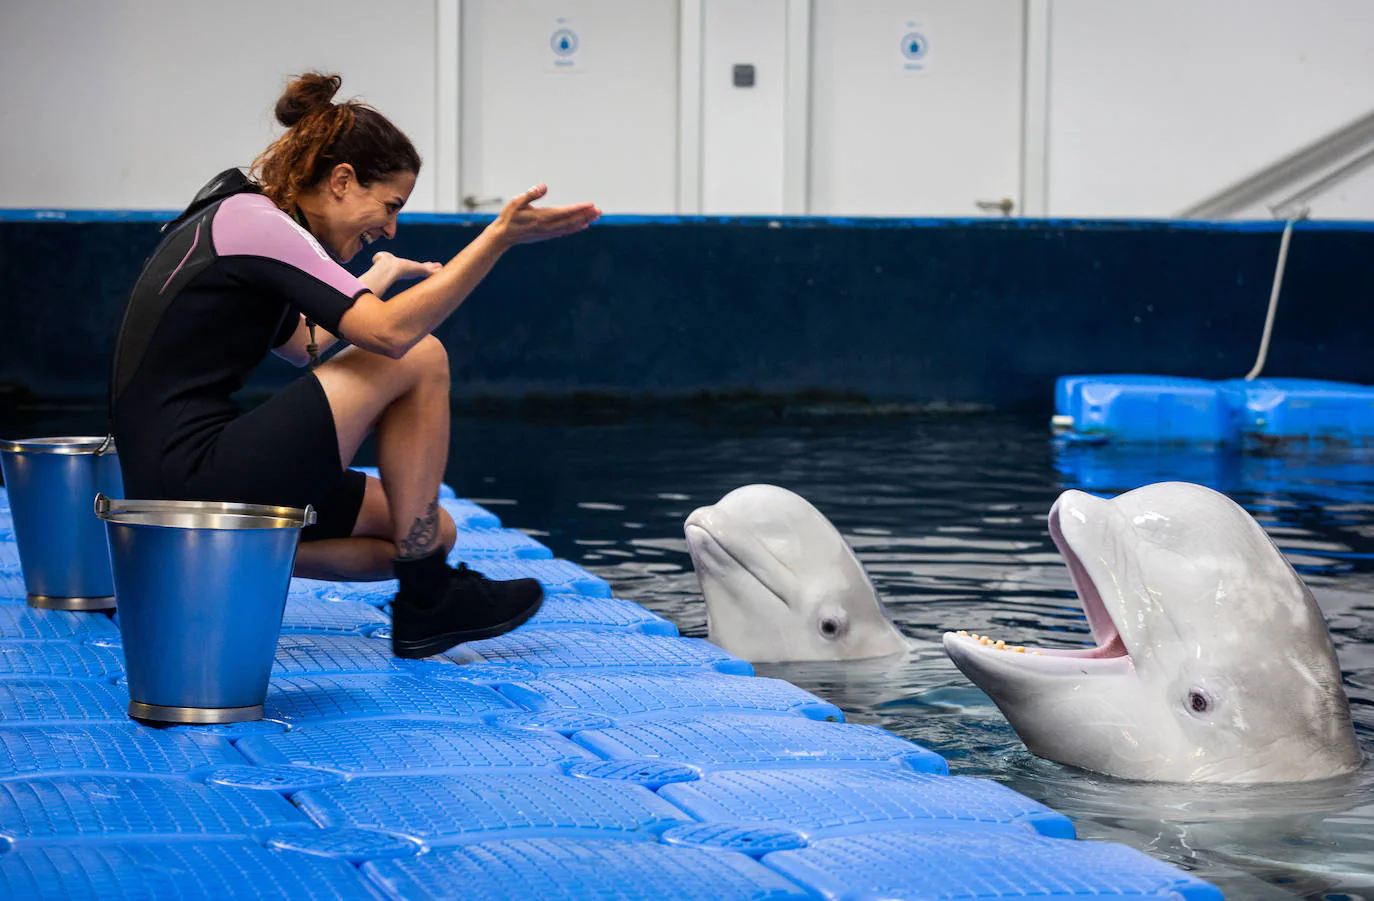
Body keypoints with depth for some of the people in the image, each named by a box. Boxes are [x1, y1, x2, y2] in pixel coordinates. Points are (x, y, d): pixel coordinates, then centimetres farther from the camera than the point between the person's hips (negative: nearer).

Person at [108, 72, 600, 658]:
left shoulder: (234, 214, 17)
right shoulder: (255, 220, -12)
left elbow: (304, 344, 33)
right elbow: (390, 333, -23)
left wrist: (377, 280, 44)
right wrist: (500, 236, -20)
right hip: (195, 486, -11)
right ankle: (426, 603, 0)